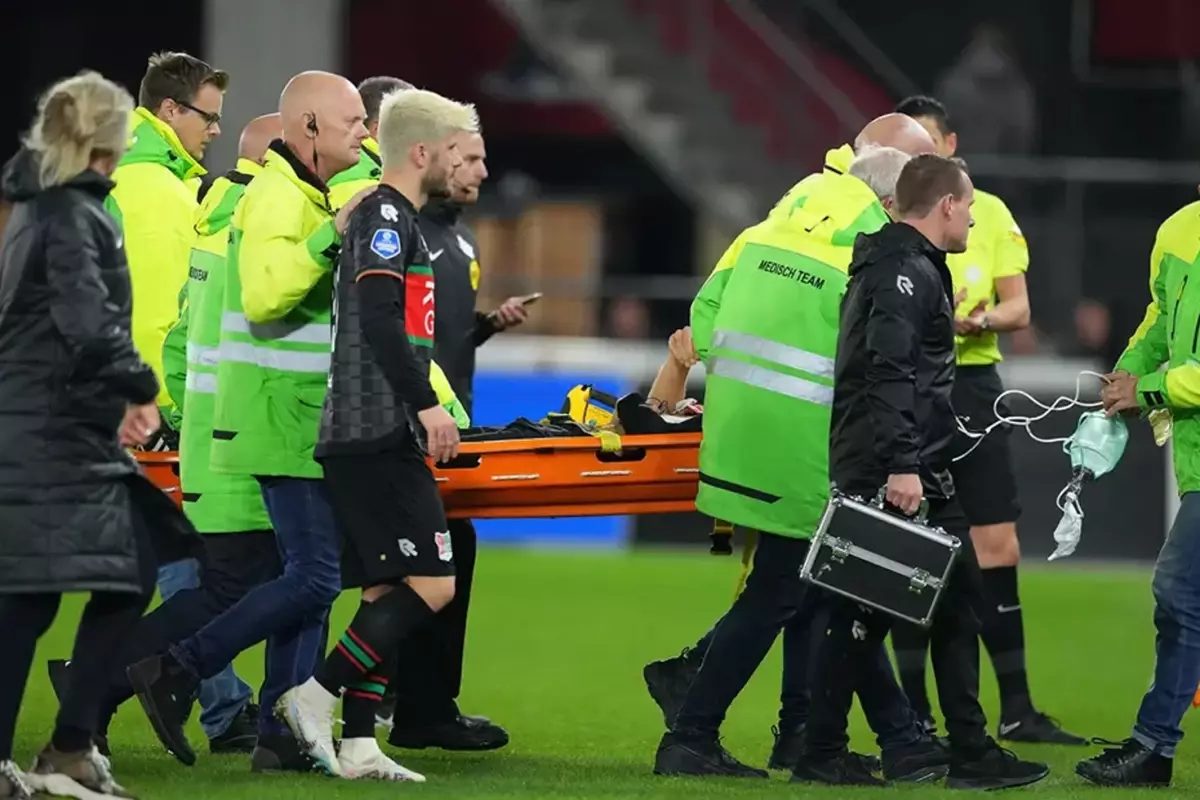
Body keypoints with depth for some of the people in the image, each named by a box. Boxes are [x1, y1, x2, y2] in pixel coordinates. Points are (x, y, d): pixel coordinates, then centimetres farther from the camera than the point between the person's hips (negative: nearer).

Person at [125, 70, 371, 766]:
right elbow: (264, 294, -28)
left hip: (304, 418, 10)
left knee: (310, 577, 8)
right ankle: (177, 672, -10)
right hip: (284, 417, -10)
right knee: (315, 578, -15)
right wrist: (332, 235, -31)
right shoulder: (278, 196, -13)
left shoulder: (308, 194, 19)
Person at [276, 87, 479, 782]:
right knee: (431, 585, -13)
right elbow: (380, 318, -21)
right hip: (377, 437, -11)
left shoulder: (398, 220, 21)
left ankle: (358, 743, 6)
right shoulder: (385, 215, -10)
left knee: (385, 592, 8)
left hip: (366, 438, 11)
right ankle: (317, 696, -11)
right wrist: (428, 405, -24)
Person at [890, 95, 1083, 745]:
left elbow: (1018, 308, 6)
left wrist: (980, 320, -16)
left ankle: (1016, 710, 7)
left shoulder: (989, 214, 9)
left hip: (972, 385, 2)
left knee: (999, 548, 1)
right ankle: (913, 710, 6)